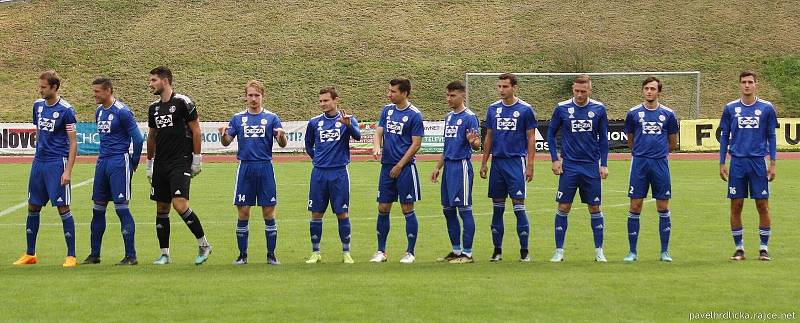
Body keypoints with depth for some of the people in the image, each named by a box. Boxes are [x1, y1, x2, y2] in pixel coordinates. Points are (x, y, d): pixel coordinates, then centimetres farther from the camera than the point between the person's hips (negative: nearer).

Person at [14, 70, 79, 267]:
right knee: (33, 207, 9)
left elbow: (73, 143, -10)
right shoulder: (38, 106, 9)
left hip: (57, 164, -7)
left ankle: (71, 256, 2)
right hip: (38, 162, 7)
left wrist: (68, 171, -15)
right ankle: (30, 255, 19)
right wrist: (39, 154, 19)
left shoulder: (66, 110, -10)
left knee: (63, 208, -5)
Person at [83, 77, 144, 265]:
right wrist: (103, 157, 19)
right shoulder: (99, 111, 12)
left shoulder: (122, 112, -13)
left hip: (119, 163, -8)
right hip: (102, 163, 8)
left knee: (121, 208, -9)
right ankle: (94, 255, 16)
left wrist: (133, 164, -4)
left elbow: (138, 139, -12)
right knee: (98, 209, 9)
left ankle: (131, 256, -4)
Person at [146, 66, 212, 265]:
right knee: (161, 209, 7)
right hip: (161, 164, 7)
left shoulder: (182, 102, -7)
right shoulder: (154, 108, 14)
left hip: (180, 162, -7)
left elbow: (196, 130, -6)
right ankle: (164, 254, 13)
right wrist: (149, 163, 22)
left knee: (180, 204, -18)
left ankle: (204, 244, -3)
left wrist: (197, 159, -8)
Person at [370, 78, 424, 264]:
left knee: (407, 210, -1)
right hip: (386, 165, 6)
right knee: (383, 209, 7)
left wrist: (399, 166, -12)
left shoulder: (414, 115, -8)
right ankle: (381, 251, 16)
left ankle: (410, 253, 7)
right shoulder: (387, 110, 10)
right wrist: (376, 147, -14)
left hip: (405, 167, -6)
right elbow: (379, 132, 9)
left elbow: (416, 144, -9)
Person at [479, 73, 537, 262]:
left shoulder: (525, 109, -3)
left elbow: (531, 139, -2)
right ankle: (497, 250, 13)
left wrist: (530, 165, -8)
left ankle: (524, 251, -1)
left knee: (518, 205, -7)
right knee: (497, 207, 7)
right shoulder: (493, 109, 9)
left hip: (516, 162, -4)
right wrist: (484, 163, 11)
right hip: (497, 162, 4)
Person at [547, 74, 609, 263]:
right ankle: (559, 251, 6)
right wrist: (555, 159, -1)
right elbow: (551, 134, 8)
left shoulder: (598, 109, 0)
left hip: (591, 167, 1)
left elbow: (603, 138, 7)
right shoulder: (562, 108, -2)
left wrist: (604, 164, 2)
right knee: (563, 207, -1)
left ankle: (599, 251, 12)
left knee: (594, 208, 4)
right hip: (568, 166, 0)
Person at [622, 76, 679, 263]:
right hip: (639, 163, 0)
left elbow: (673, 144, 14)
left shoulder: (668, 114, 4)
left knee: (663, 208, 3)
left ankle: (665, 251, 10)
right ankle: (632, 252, 6)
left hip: (660, 163, 0)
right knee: (635, 207, -1)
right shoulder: (634, 113, 5)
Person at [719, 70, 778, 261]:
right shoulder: (730, 108, 5)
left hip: (758, 162, -1)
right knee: (736, 206, 1)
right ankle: (739, 248, 10)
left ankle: (764, 248, 7)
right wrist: (722, 164, 4)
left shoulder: (766, 108, 4)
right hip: (737, 162, 1)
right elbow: (724, 137, 9)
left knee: (762, 205, -1)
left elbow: (771, 137, 7)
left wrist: (773, 163, 1)